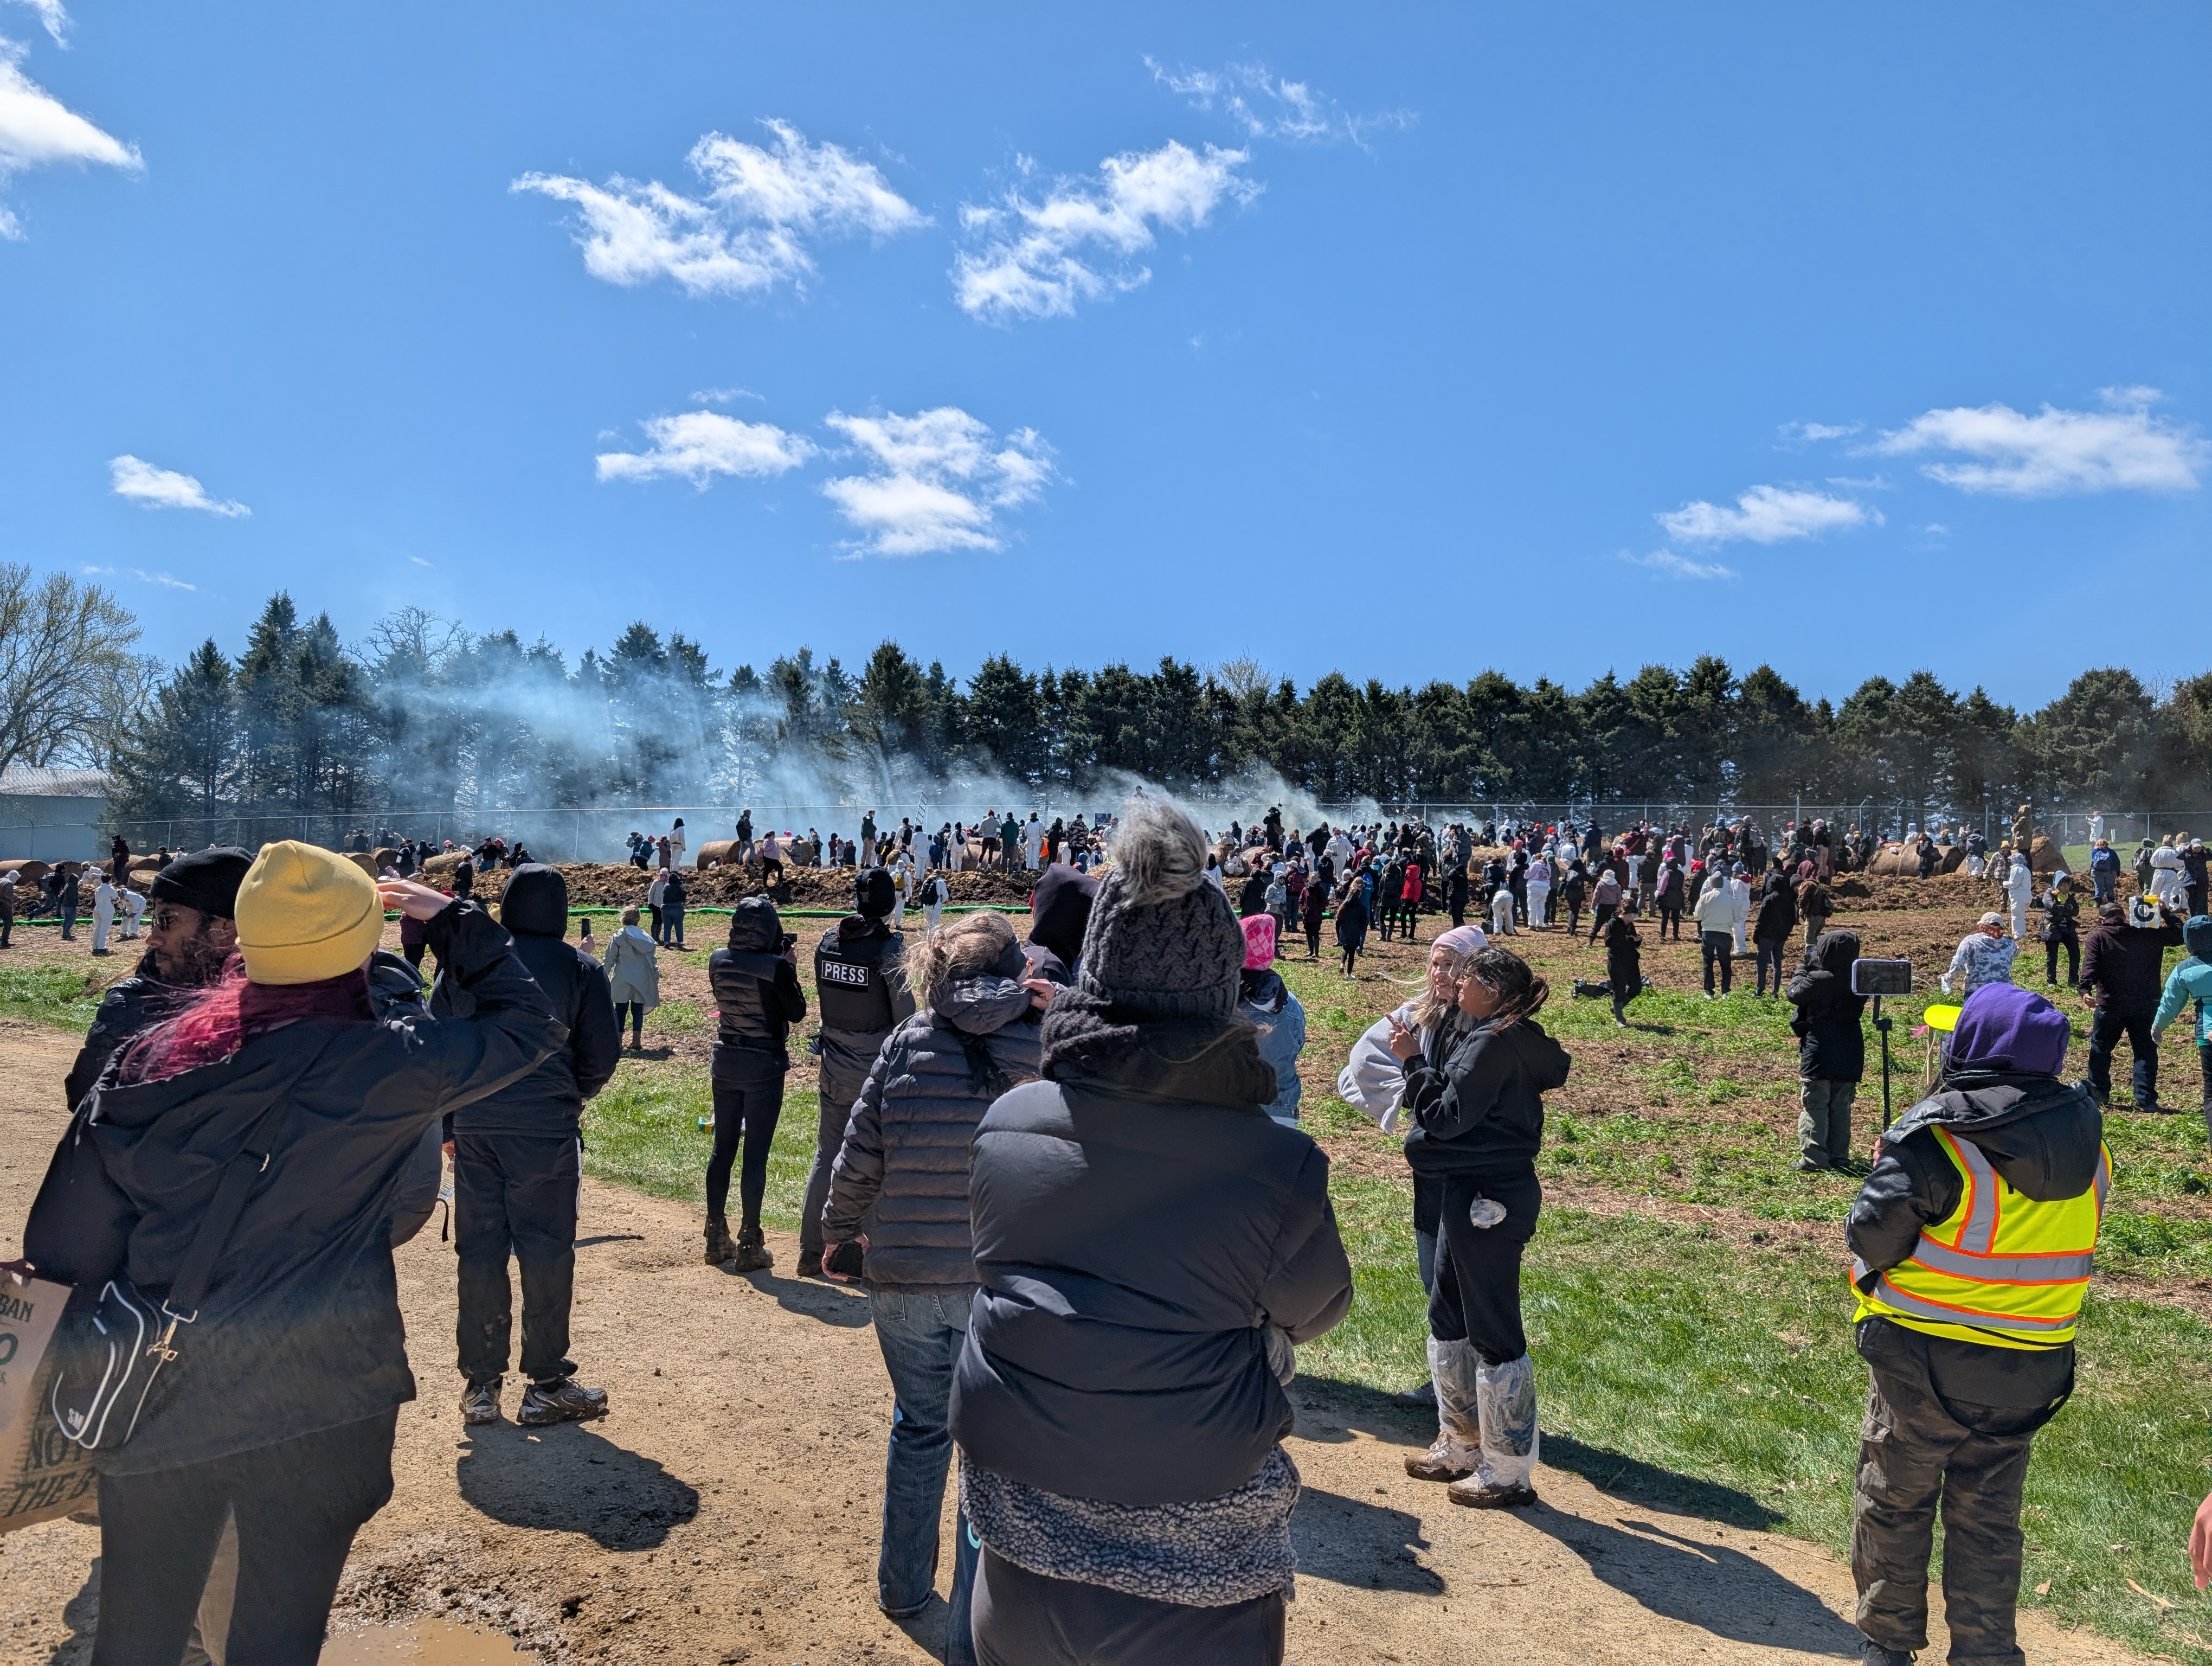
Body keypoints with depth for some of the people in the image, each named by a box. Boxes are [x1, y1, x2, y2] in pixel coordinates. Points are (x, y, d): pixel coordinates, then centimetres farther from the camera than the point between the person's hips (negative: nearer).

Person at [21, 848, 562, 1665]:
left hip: (155, 1397, 4)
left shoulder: (154, 1055, -4)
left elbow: (64, 1245, 1)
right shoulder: (388, 1067, -14)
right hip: (314, 1407, -3)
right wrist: (455, 922, 10)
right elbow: (528, 1026, 2)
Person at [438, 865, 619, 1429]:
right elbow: (602, 1055, -3)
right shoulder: (579, 969, -4)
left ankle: (480, 1384, 19)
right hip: (547, 1129, -3)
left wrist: (447, 1123, 14)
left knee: (479, 1250, 11)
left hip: (474, 1128, 3)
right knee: (546, 1253, 4)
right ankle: (546, 1386, 12)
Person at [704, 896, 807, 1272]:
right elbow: (797, 1012, -7)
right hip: (764, 1065, -5)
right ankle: (749, 1247, 6)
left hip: (726, 1060, 5)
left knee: (723, 1149, 14)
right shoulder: (775, 966, -18)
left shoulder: (718, 960, -2)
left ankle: (717, 1240, 22)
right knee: (756, 1154, 1)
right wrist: (790, 968, 2)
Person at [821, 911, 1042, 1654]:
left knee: (919, 1429, 22)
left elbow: (858, 1160, -3)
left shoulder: (907, 1044, -5)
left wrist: (839, 1233, 13)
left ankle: (902, 1587, 38)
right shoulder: (1043, 1049, -9)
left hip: (903, 1280, 2)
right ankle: (972, 1635, 20)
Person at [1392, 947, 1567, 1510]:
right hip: (1476, 1193, 11)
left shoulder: (1493, 1043, -18)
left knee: (1493, 1335, 1)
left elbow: (1447, 1118, -19)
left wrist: (1415, 1060, -12)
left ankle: (1509, 1473, 14)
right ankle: (1462, 1446, 32)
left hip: (1489, 1202, -11)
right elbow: (1459, 1109, 12)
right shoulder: (1511, 1038, 12)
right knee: (1447, 1318, 19)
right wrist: (1423, 1054, 8)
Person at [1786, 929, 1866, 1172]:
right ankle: (1839, 1156, 19)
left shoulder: (1817, 979, -18)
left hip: (1818, 1054, -5)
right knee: (1841, 1107, 14)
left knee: (1814, 1106, 0)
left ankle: (1813, 1158, -3)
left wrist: (1805, 967, 10)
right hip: (1849, 1056, 5)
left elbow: (1794, 993, -3)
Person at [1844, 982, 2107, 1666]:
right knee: (1989, 1517, 18)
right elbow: (2060, 1243, 7)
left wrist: (1886, 1173, -1)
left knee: (1895, 1503, 14)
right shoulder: (2085, 1143, -3)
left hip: (1925, 1360, -4)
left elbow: (1872, 1237, -18)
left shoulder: (1938, 1136, -22)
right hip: (2030, 1371, 5)